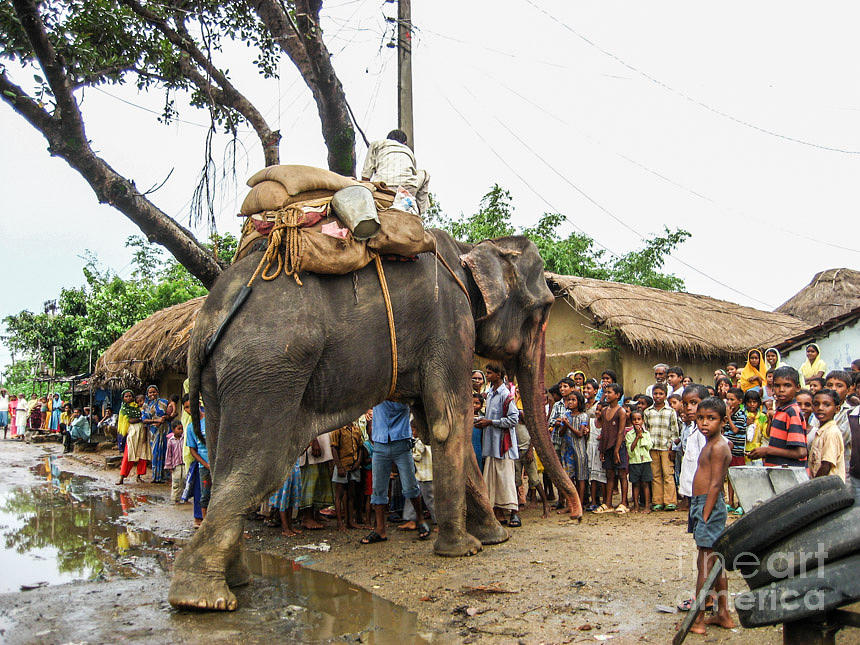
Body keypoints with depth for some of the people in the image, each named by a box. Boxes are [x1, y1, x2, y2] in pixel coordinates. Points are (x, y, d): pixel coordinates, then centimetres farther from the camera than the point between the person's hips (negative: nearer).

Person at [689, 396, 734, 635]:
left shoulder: (718, 447, -15)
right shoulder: (711, 444, 15)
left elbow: (715, 484, -20)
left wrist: (705, 516, -21)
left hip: (709, 505, -10)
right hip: (703, 504, 10)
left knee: (705, 563, -4)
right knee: (716, 562, 16)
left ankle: (697, 620, 2)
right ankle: (723, 615, 25)